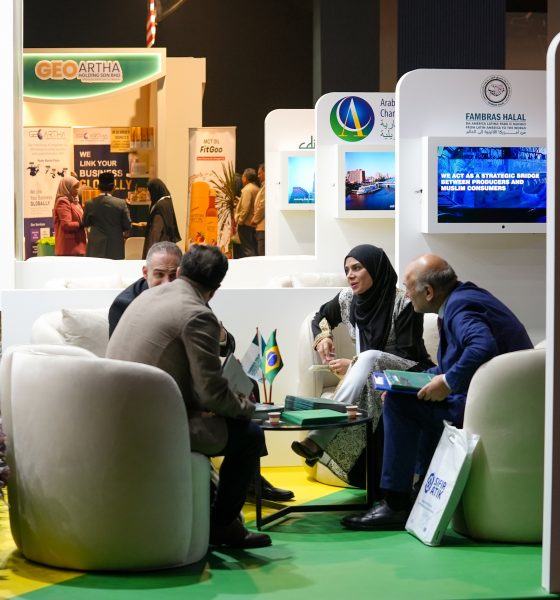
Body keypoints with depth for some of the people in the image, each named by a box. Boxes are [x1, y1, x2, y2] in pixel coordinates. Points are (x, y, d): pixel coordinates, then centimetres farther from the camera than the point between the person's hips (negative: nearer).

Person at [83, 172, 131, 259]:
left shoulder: (90, 204, -5)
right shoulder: (121, 203, -8)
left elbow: (85, 223, 6)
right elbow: (127, 226, -4)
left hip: (96, 250, 1)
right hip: (115, 250, -1)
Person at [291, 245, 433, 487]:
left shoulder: (404, 304, -16)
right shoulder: (348, 299, 3)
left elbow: (407, 355, -18)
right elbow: (321, 317, 24)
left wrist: (354, 366, -23)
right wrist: (322, 338, 0)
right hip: (368, 378, 5)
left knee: (369, 357, -37)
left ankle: (319, 439, -48)